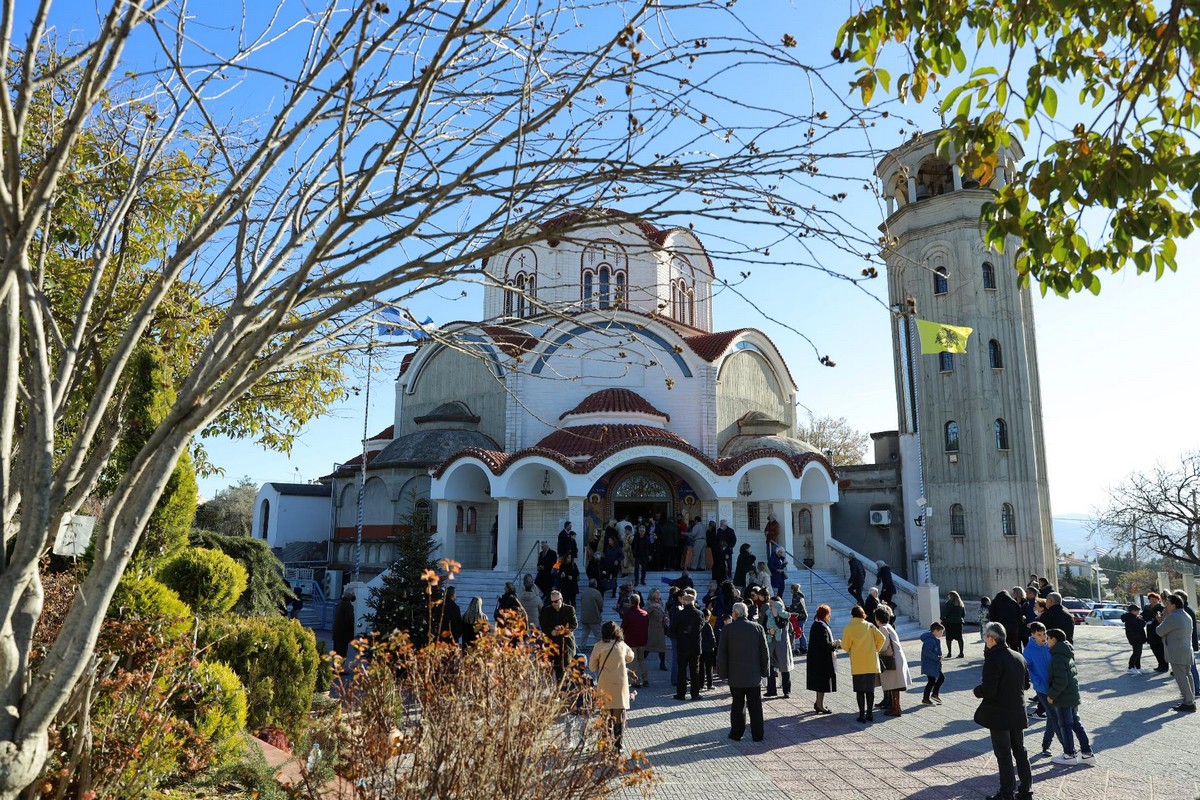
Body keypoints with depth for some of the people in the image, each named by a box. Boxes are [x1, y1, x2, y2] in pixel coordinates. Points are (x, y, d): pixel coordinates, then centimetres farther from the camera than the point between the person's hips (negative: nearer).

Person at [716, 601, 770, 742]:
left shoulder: (727, 629, -6)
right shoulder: (757, 628, -1)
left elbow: (721, 654, -4)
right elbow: (764, 652, 1)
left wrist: (723, 672, 5)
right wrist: (764, 671, 9)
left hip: (735, 676, -1)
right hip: (754, 675, 1)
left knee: (737, 705, 9)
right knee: (755, 706, 8)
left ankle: (736, 733, 13)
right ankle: (757, 734, 10)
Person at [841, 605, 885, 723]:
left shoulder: (849, 627, -4)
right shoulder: (870, 626, 3)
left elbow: (845, 646, -5)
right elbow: (881, 639, -3)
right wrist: (875, 650, 11)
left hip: (857, 664, -3)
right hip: (871, 663, 3)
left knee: (859, 690, 4)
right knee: (870, 689, 11)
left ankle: (862, 714, 2)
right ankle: (870, 713, 13)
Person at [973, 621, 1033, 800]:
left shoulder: (993, 659, -22)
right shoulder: (1018, 657, 3)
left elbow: (988, 691, -24)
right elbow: (1026, 684, 13)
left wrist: (977, 690, -4)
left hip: (999, 715, -7)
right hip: (1018, 712, 7)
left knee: (1003, 754, 3)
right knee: (1020, 751, 18)